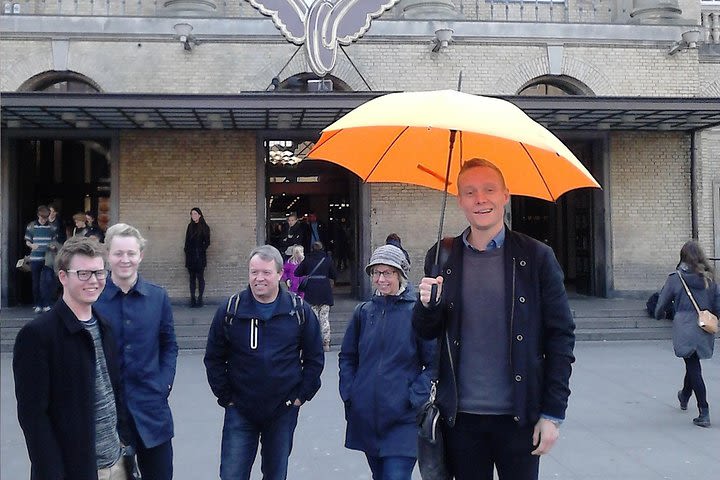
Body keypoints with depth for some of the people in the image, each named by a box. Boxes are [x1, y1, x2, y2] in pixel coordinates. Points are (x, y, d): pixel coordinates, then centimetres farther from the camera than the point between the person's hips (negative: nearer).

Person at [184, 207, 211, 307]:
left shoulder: (204, 227, -1)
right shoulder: (190, 226, 12)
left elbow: (207, 242, -2)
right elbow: (187, 241, 14)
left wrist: (201, 250, -11)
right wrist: (187, 251, 5)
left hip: (200, 256, -4)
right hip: (190, 256, 5)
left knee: (200, 277, -5)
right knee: (192, 277, 6)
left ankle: (200, 299, 0)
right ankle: (192, 299, 8)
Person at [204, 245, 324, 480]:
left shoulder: (300, 311, -3)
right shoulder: (230, 310, -5)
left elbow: (314, 358, 4)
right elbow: (214, 359, 3)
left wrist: (301, 395, -1)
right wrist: (226, 397, -1)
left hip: (283, 412, 1)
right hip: (240, 411, 0)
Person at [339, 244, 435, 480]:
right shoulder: (364, 311, 5)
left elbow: (434, 363, -6)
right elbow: (347, 356, 13)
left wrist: (415, 398, -13)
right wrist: (349, 394, 3)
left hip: (402, 418, -4)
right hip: (366, 415, 4)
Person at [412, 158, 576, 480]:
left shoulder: (536, 257, -2)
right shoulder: (441, 258, 4)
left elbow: (561, 336, -2)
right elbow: (426, 333, 9)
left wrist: (553, 413, -6)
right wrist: (428, 304, -13)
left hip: (519, 417, -1)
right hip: (461, 417, 2)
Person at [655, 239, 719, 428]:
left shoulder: (675, 278, -7)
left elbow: (662, 304, 1)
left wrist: (659, 315, 22)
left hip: (685, 330, -4)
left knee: (693, 368, -1)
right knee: (693, 364, 23)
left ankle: (704, 413, -6)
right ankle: (684, 397, 45)